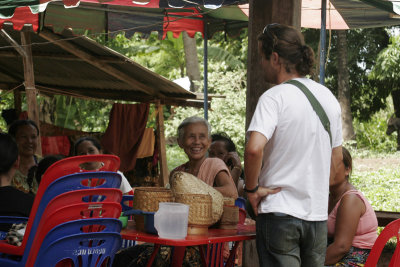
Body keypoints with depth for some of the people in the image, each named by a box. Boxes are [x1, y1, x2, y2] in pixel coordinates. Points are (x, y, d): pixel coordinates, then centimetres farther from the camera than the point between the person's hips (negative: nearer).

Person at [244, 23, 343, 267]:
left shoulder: (274, 97, -13)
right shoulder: (328, 97, 9)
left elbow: (254, 149, -27)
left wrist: (252, 188, -13)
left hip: (279, 210, -6)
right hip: (318, 212, 6)